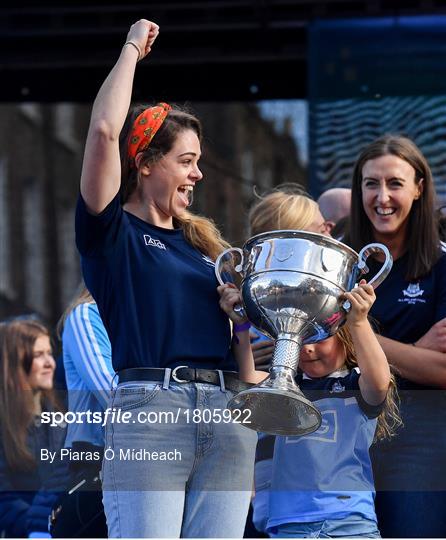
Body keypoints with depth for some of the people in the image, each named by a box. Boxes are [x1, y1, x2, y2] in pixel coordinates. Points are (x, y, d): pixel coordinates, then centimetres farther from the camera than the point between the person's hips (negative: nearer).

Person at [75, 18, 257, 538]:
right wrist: (132, 48, 6)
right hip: (149, 407, -6)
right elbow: (104, 131, -7)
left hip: (227, 413, 6)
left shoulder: (203, 240, 25)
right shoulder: (112, 231, 6)